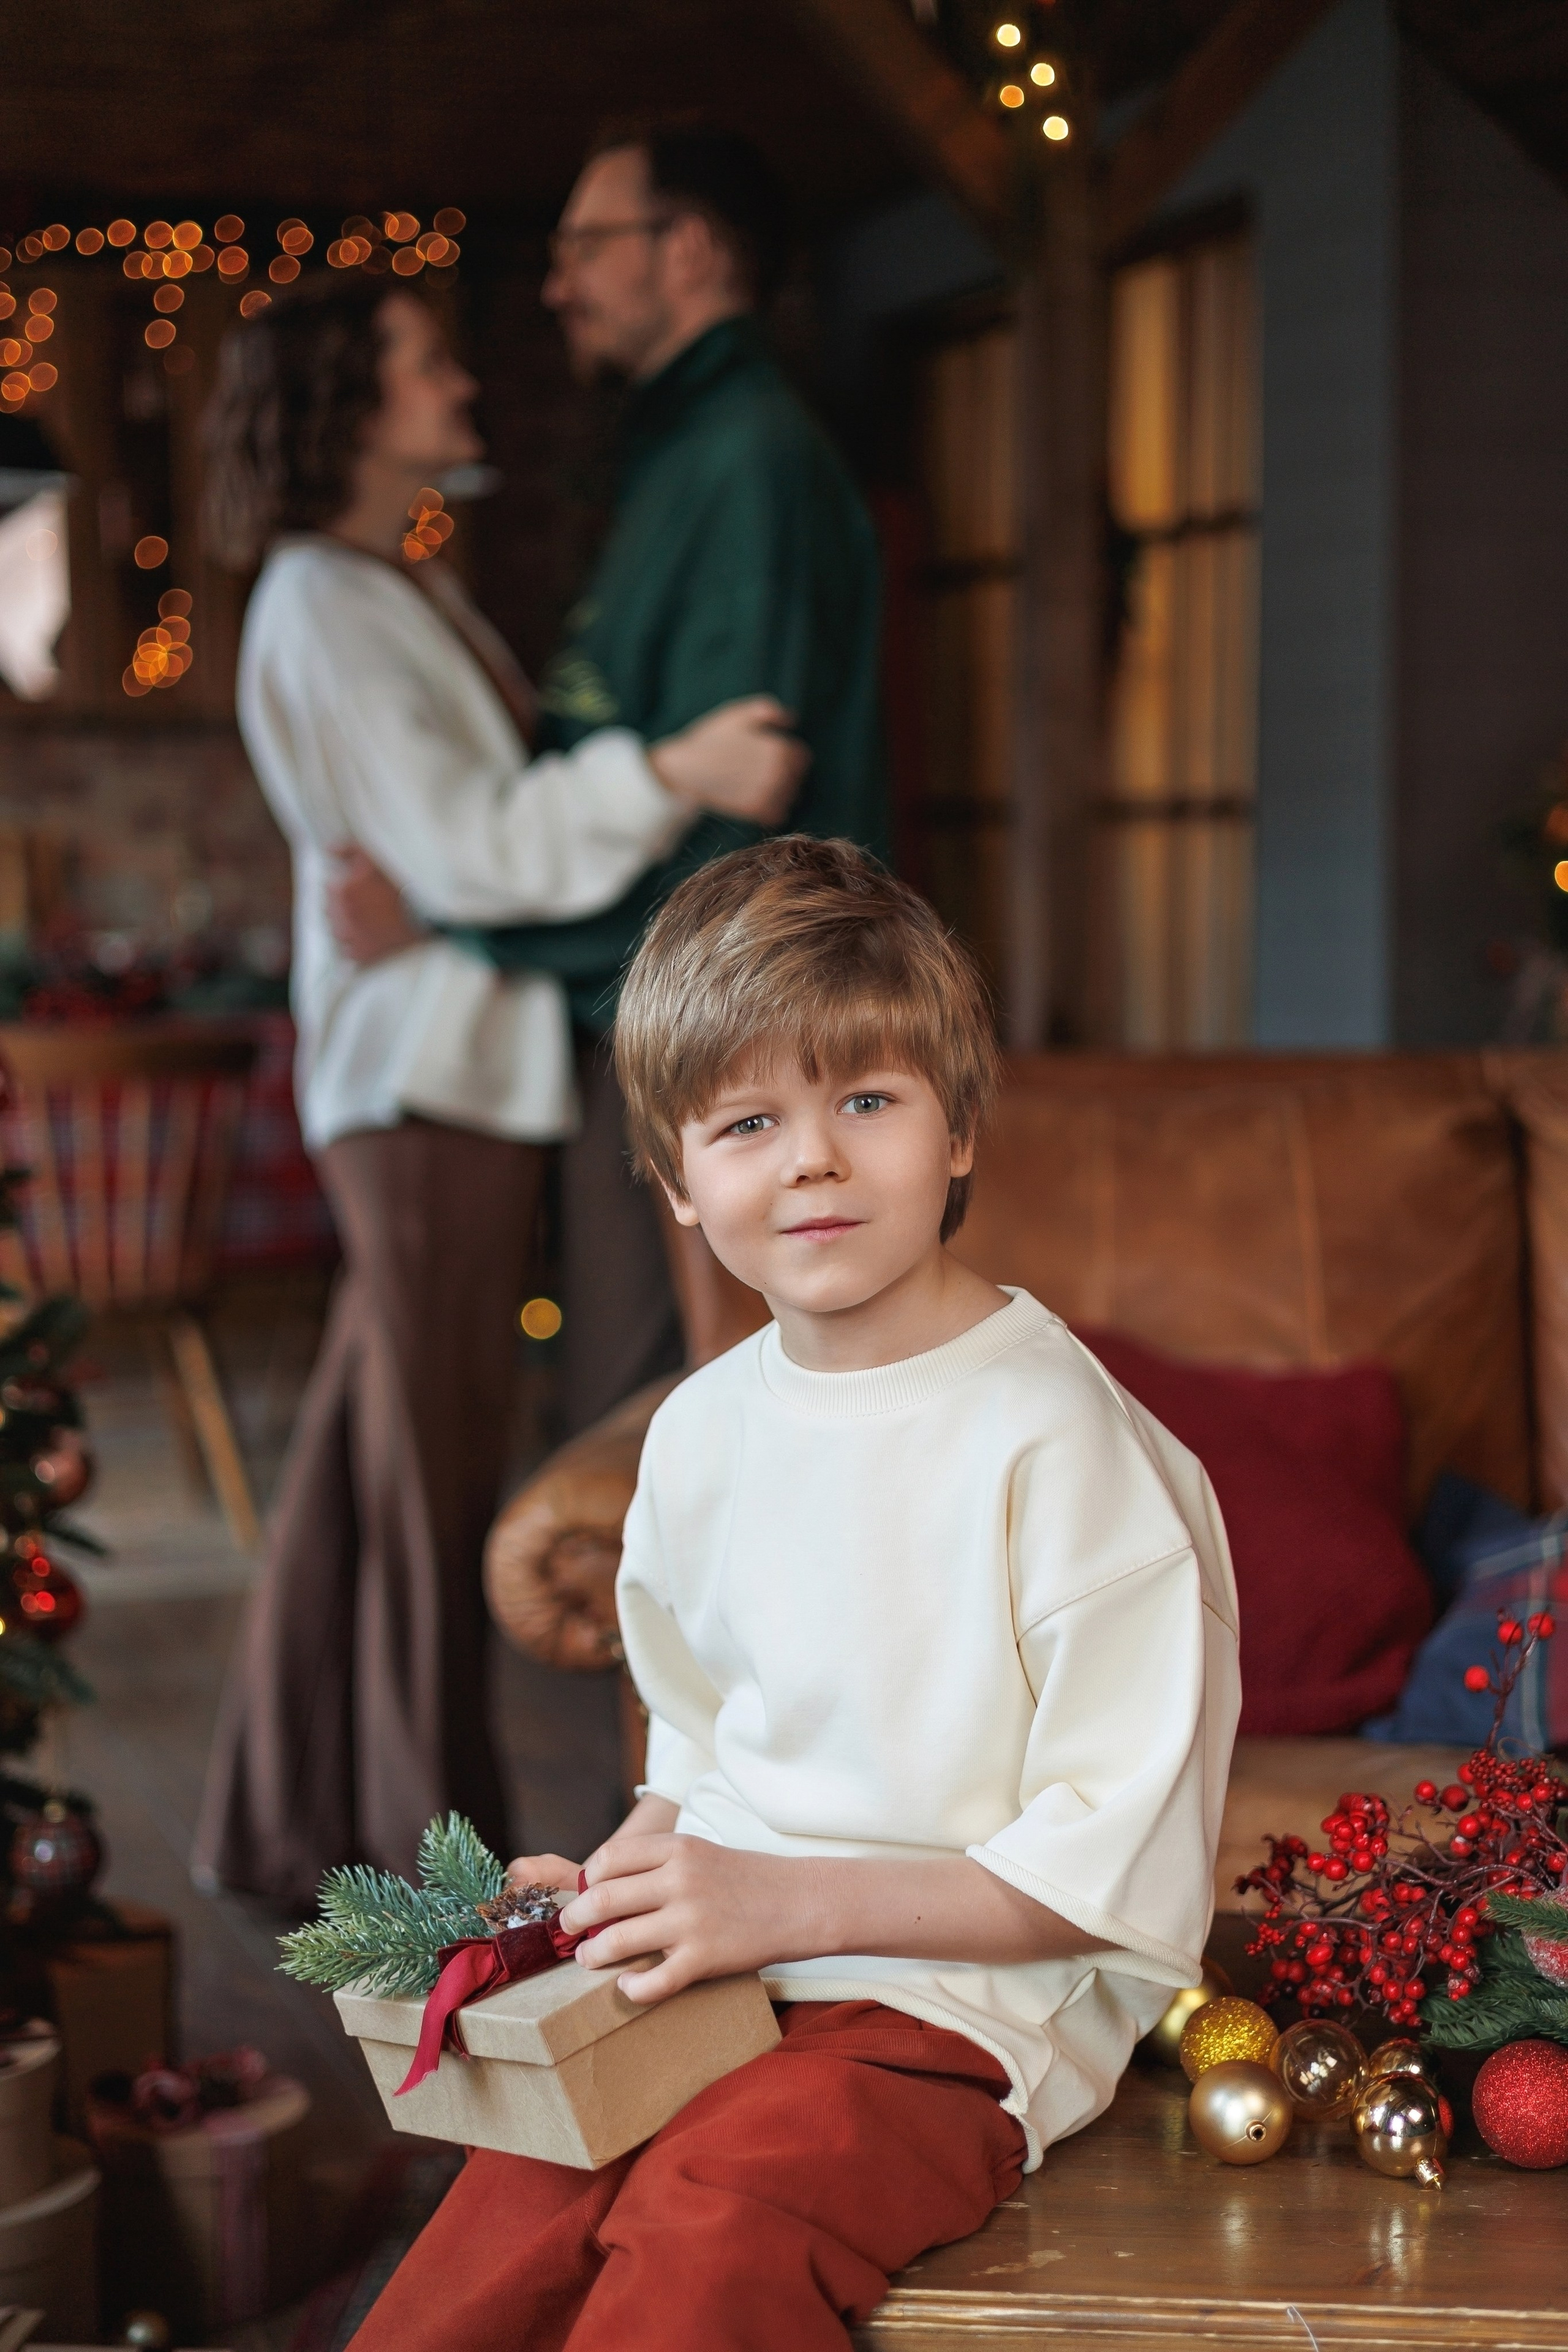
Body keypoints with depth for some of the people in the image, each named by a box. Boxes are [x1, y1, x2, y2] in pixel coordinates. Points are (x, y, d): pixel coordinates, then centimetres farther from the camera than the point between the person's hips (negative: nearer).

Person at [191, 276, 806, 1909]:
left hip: (470, 1071, 9)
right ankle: (428, 1851, 6)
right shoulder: (320, 614, -12)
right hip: (426, 1079, -9)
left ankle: (293, 1823, 23)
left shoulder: (415, 596, 18)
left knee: (369, 1463, 14)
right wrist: (668, 775, -29)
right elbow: (462, 845, -21)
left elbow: (505, 807, 23)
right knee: (429, 1471, -3)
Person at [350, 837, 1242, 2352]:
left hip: (965, 1998, -5)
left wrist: (788, 1900, -18)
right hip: (710, 1982, 5)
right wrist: (626, 1878, 3)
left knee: (715, 2220, -33)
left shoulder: (1048, 1432, -12)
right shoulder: (700, 1434, 10)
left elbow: (1115, 1863, -13)